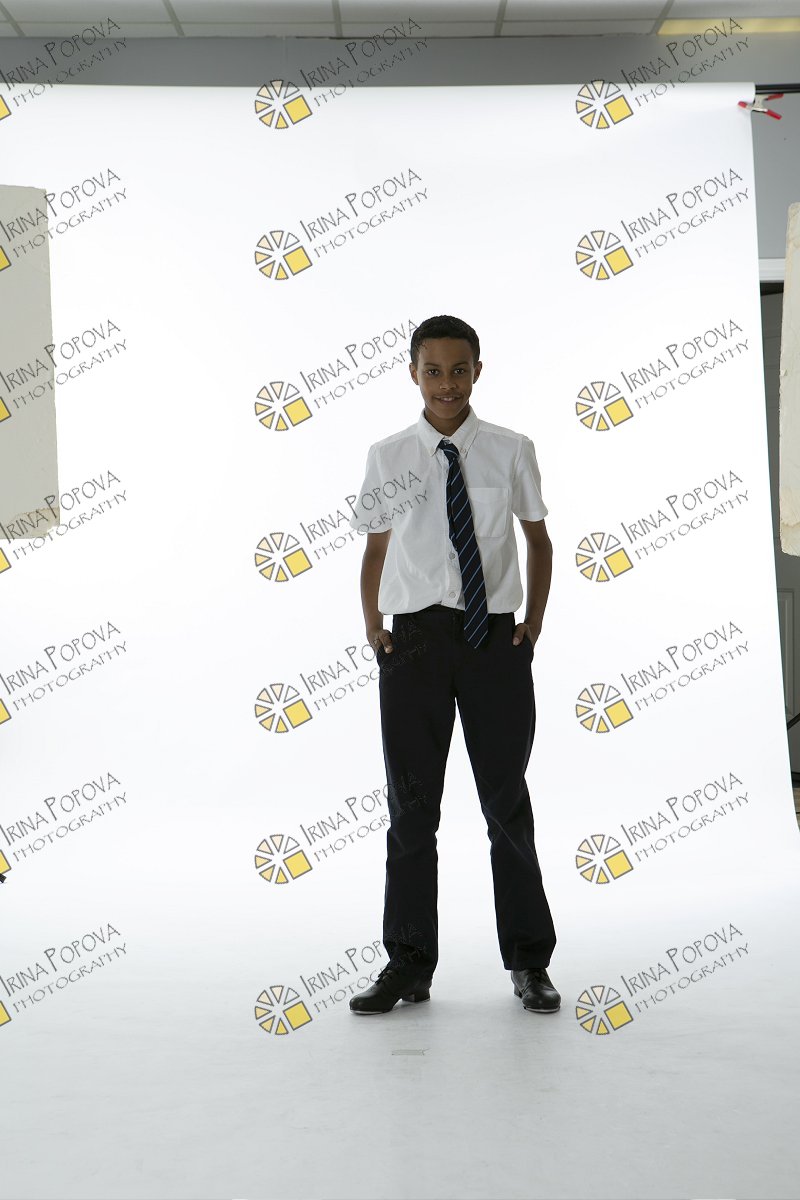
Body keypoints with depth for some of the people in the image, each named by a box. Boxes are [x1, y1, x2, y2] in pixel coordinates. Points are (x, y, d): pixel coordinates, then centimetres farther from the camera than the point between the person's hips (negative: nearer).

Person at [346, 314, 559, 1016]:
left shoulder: (511, 452, 3)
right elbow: (376, 550, 11)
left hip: (496, 641, 0)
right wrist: (373, 627, 0)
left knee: (508, 800, 8)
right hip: (414, 641, 1)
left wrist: (534, 622, 2)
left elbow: (539, 541, 12)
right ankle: (409, 967, 21)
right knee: (411, 806, 7)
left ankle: (529, 964, 22)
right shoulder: (388, 458, 5)